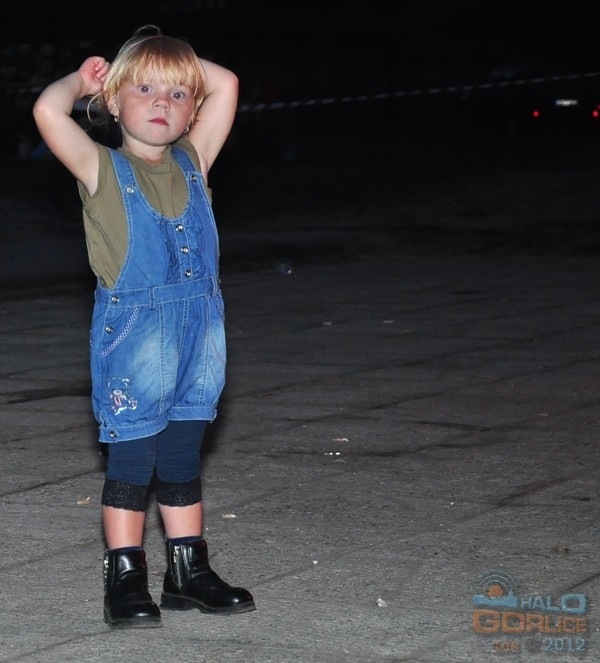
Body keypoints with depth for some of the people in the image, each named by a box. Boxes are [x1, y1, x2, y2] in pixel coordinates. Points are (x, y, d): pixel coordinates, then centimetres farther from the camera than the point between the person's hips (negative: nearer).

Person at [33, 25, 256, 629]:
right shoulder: (102, 169, -4)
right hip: (132, 329, -5)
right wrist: (81, 80, -2)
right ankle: (125, 578, 9)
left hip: (199, 325, 5)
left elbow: (225, 85, 9)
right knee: (131, 457, 0)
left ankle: (188, 569, 22)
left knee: (183, 454, 14)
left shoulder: (193, 162, 9)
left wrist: (179, 62, 9)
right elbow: (48, 111, -19)